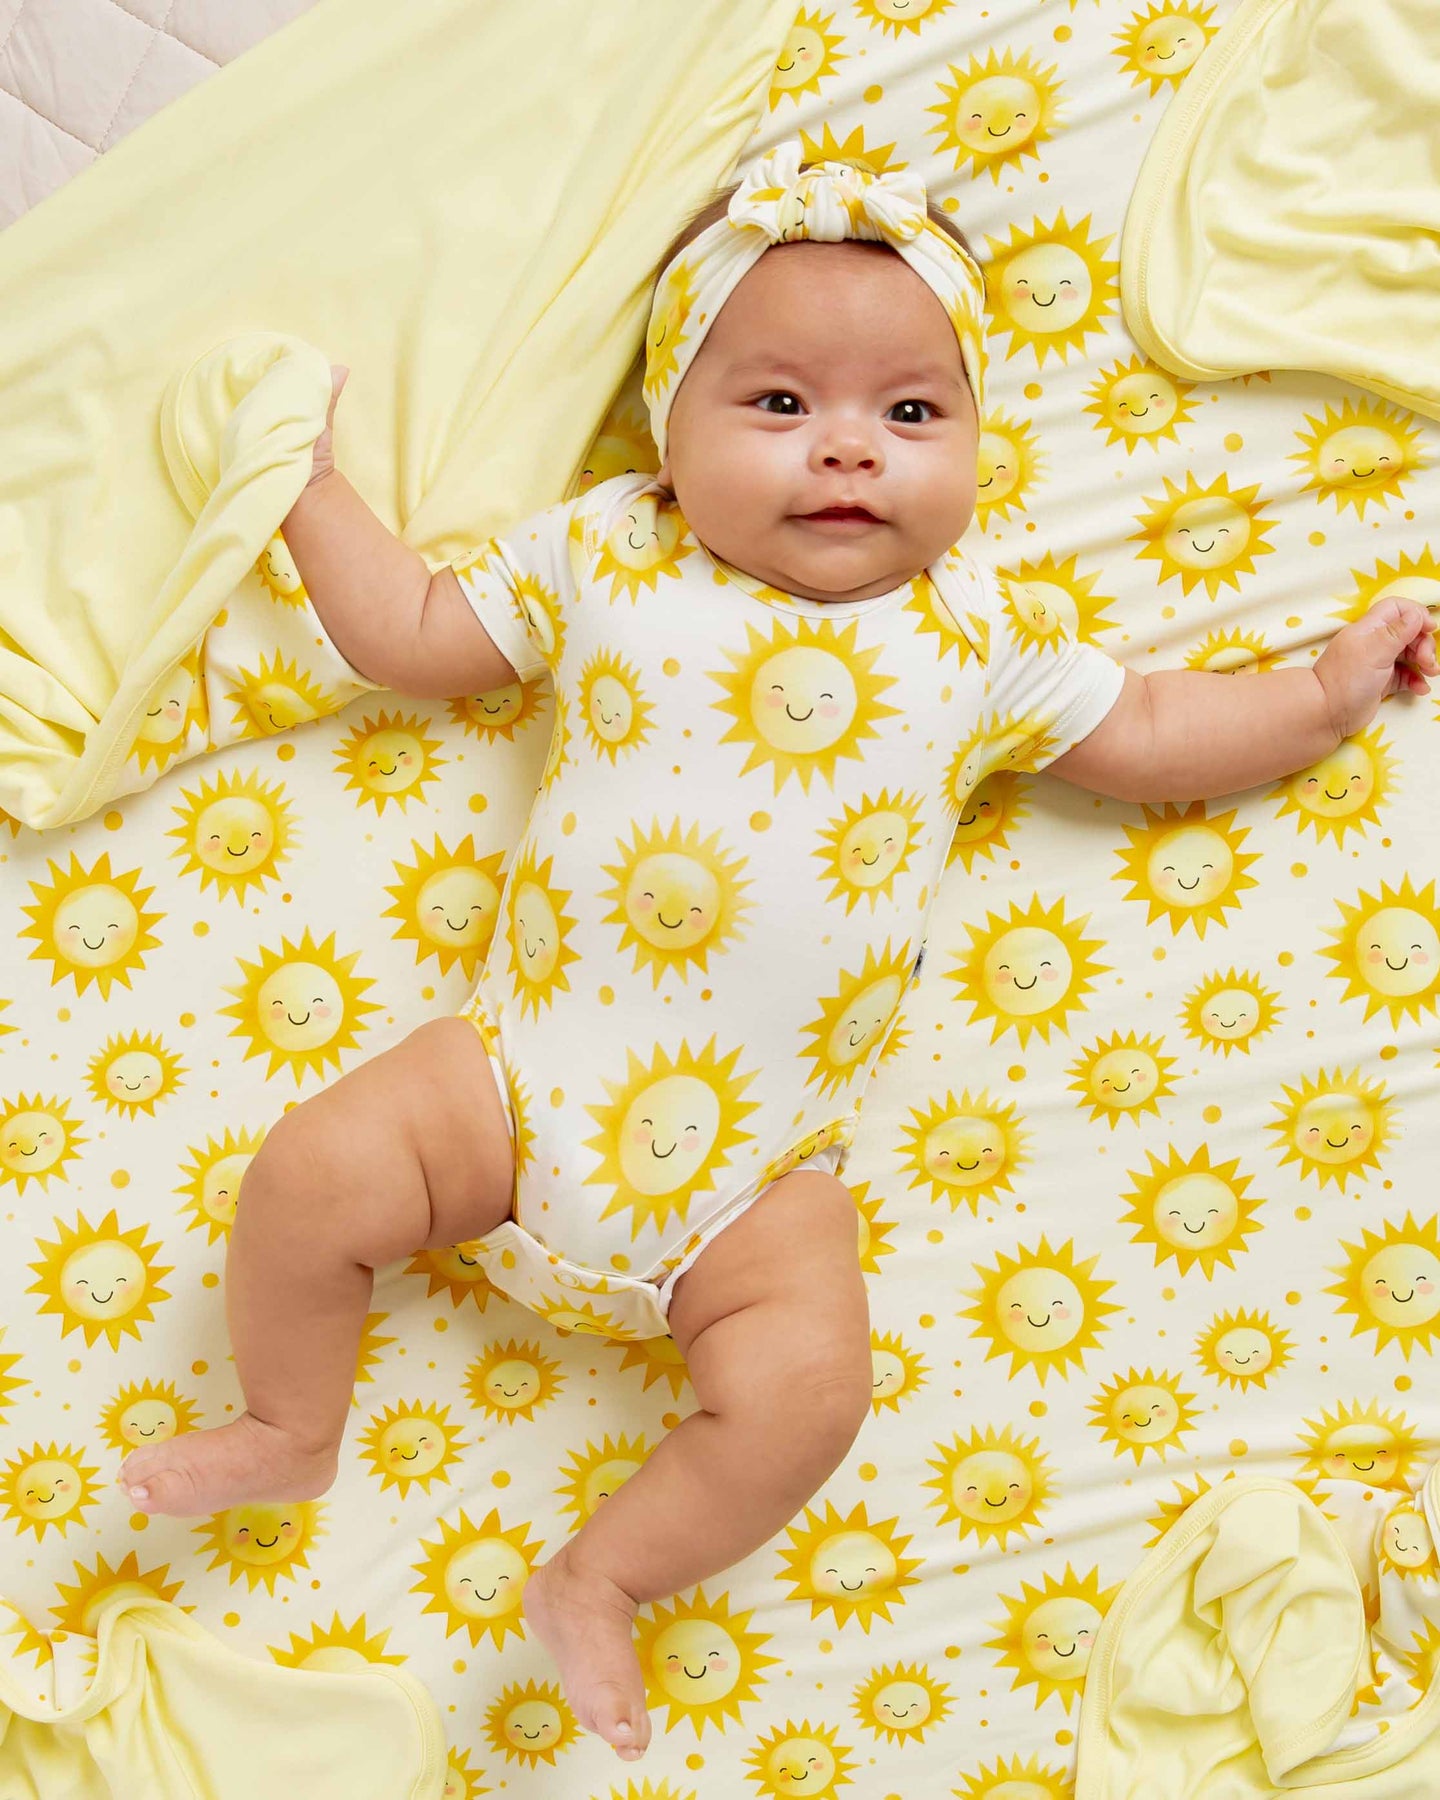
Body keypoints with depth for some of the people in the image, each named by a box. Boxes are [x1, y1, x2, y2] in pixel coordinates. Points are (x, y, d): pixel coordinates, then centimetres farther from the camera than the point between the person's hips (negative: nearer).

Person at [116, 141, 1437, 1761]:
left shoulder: (973, 634, 7)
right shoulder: (601, 556, 6)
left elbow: (1143, 737, 15)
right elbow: (412, 633, 14)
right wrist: (304, 477, 14)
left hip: (757, 1171, 0)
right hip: (520, 1077, 1)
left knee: (809, 1383, -19)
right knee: (309, 1179, -14)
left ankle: (600, 1579, 6)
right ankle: (291, 1431, 16)